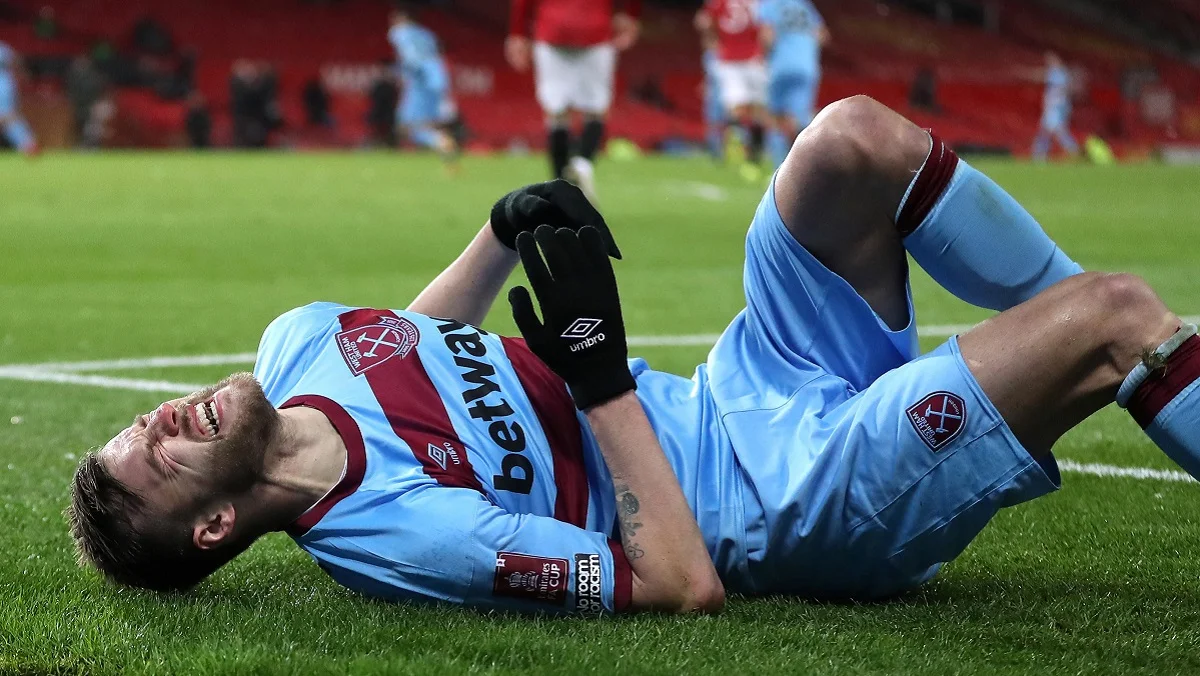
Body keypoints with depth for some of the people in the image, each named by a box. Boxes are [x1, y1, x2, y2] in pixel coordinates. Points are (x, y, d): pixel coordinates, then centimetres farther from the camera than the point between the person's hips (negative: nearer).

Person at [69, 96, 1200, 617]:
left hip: (743, 395, 9)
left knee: (859, 139, -4)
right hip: (796, 502, -9)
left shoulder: (295, 344, -4)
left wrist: (505, 231, 3)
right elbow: (682, 584, -29)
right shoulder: (386, 530, -29)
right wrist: (599, 367, -28)